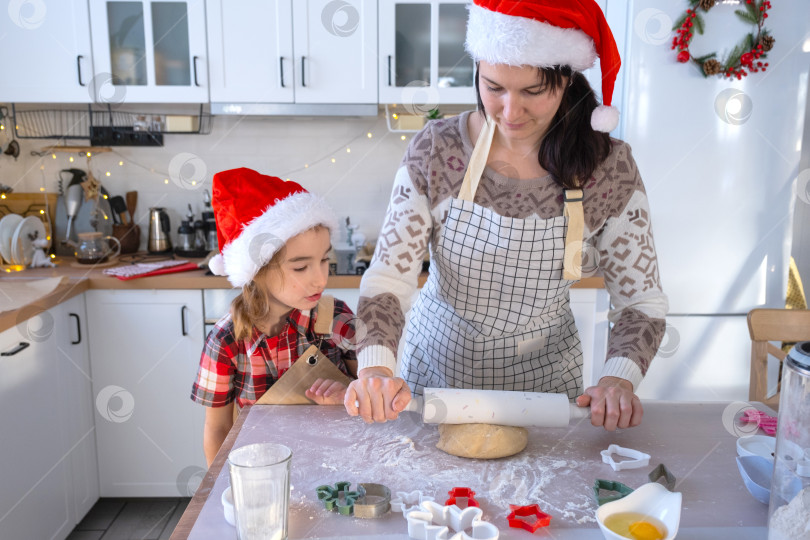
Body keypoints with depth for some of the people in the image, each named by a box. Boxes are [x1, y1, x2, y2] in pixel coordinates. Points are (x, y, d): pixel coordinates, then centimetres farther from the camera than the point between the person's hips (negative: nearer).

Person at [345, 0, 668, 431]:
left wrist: (619, 377, -29)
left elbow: (642, 301, -10)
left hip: (543, 375, 0)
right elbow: (387, 278, -18)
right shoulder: (435, 150, -18)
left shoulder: (609, 168, -17)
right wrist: (376, 365, -36)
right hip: (438, 365, 0)